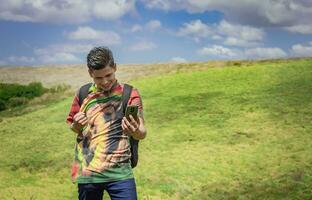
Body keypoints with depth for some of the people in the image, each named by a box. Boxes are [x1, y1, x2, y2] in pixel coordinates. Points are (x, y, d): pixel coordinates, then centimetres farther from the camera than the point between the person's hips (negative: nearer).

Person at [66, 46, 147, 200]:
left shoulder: (129, 94, -3)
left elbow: (142, 133, -8)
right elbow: (74, 128, 15)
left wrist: (136, 131, -32)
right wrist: (77, 125, -8)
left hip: (119, 172, -2)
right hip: (87, 173, 3)